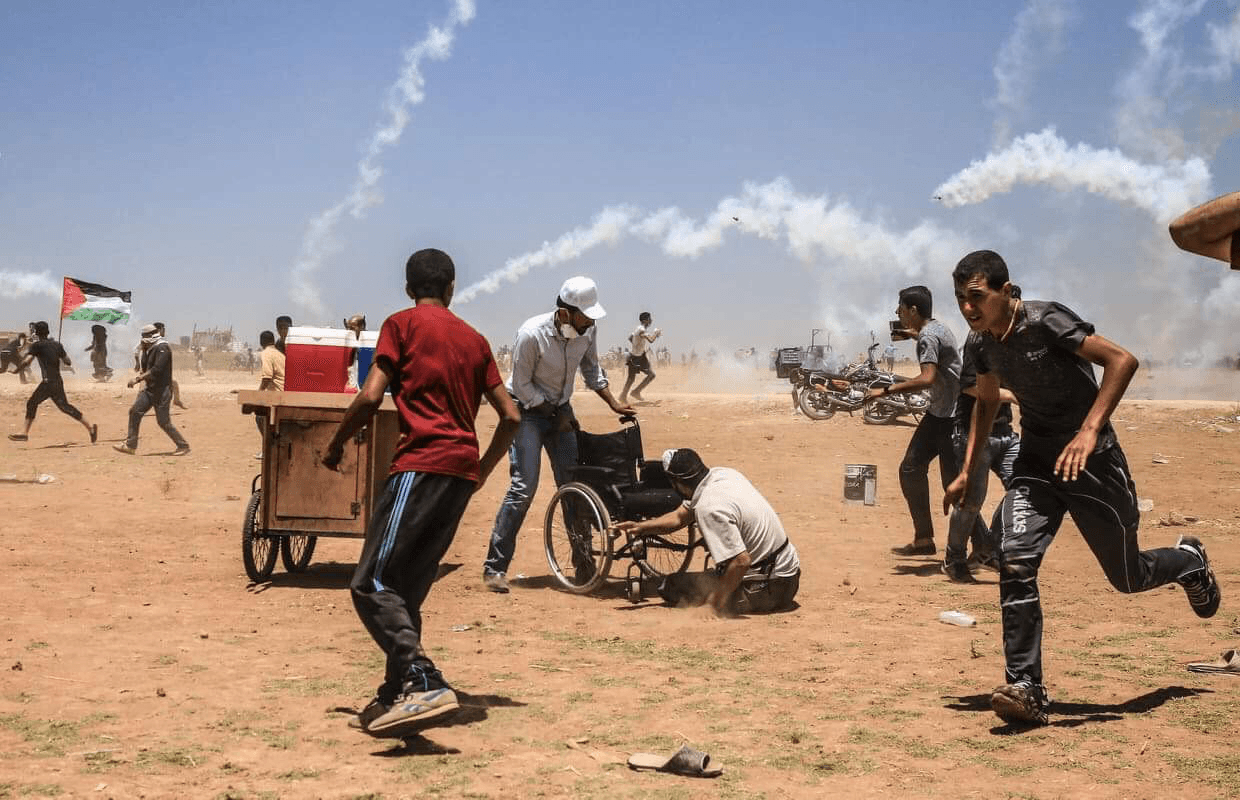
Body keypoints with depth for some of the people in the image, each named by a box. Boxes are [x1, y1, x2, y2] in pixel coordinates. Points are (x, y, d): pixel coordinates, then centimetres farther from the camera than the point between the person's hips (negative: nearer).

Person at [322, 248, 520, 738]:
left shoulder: (402, 325, 3)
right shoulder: (474, 339, 20)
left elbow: (371, 397, -8)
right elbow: (510, 416, 17)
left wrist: (335, 445, 7)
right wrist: (482, 470, 28)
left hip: (422, 464, -7)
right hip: (462, 470, 7)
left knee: (372, 585, -9)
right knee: (406, 590, 13)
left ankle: (424, 684, -22)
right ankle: (396, 698, 13)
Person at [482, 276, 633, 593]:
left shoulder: (587, 330, -10)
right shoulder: (532, 334, -27)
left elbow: (591, 370, 10)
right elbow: (521, 385, -17)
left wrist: (614, 404, 6)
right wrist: (556, 414, -14)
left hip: (561, 411, 6)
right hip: (527, 410, -6)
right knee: (524, 487, -15)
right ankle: (494, 567, -10)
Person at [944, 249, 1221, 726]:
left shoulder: (1045, 321, -20)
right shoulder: (983, 345, 2)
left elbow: (1122, 360, -26)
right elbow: (986, 402, 21)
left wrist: (1088, 432, -34)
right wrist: (967, 471, 14)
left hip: (1090, 459, -5)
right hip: (1036, 460, 5)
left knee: (1128, 576, 10)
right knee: (1015, 562, -18)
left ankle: (1188, 562, 46)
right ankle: (1026, 690, -15)